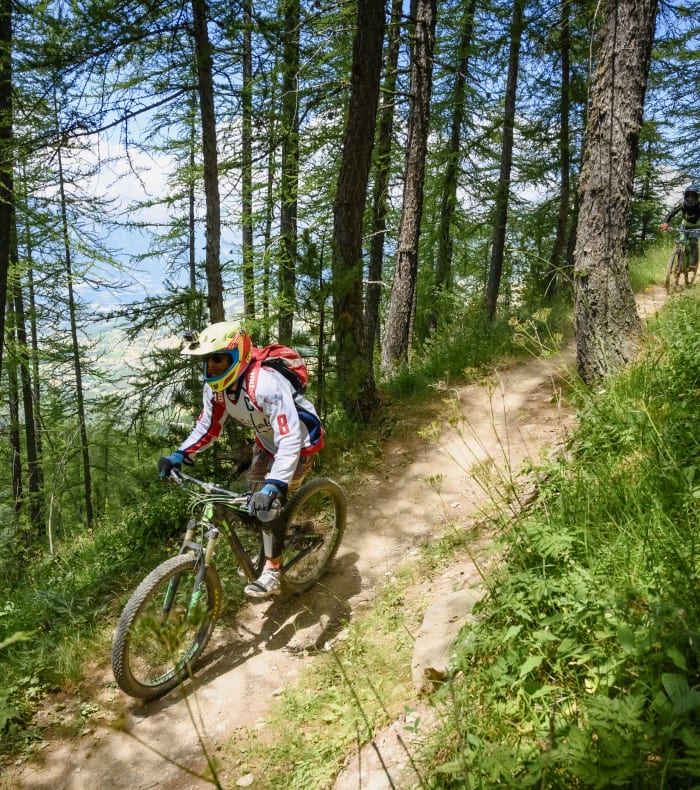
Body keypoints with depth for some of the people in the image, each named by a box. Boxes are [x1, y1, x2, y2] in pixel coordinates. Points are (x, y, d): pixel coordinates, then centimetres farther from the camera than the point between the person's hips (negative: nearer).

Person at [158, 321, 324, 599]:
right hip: (267, 442, 8)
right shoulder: (215, 386, -15)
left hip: (300, 440, -7)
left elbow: (290, 439, -46)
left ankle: (272, 574, -2)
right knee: (252, 501, 7)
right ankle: (266, 552, 32)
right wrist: (179, 455, -15)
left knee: (269, 504, -17)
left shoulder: (265, 384, -39)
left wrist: (274, 485, -56)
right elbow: (207, 427, -1)